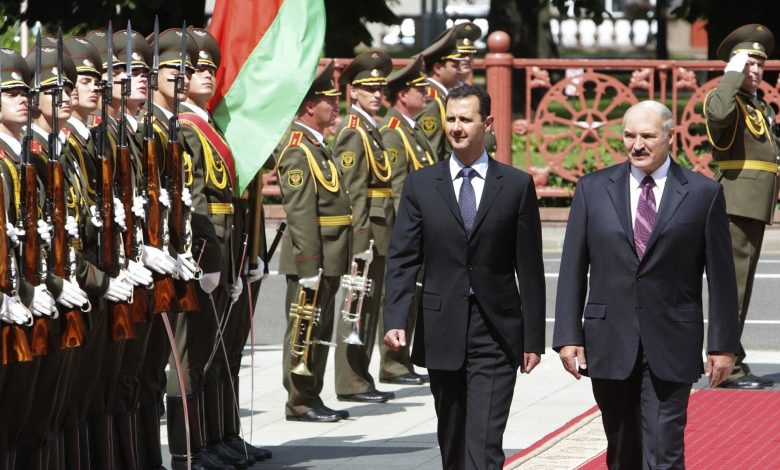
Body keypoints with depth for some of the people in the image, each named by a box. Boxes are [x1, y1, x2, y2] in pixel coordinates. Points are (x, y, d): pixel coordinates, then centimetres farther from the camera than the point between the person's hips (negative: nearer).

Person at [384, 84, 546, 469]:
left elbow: (529, 268, 2)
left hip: (496, 334, -2)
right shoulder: (420, 184, 5)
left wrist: (533, 338, 0)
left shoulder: (517, 185, 2)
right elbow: (401, 260, 2)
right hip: (442, 333, 2)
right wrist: (395, 319, -12)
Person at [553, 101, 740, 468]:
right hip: (609, 342, 3)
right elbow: (573, 269, 5)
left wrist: (722, 344, 0)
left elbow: (720, 276, 2)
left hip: (671, 345, -3)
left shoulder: (703, 194, 1)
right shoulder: (593, 189, 5)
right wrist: (568, 335, -2)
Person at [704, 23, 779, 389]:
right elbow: (718, 113, -34)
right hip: (736, 203, -10)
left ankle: (732, 361, 21)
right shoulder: (725, 99, -9)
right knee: (733, 282, -11)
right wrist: (733, 74, -24)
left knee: (742, 284, 14)